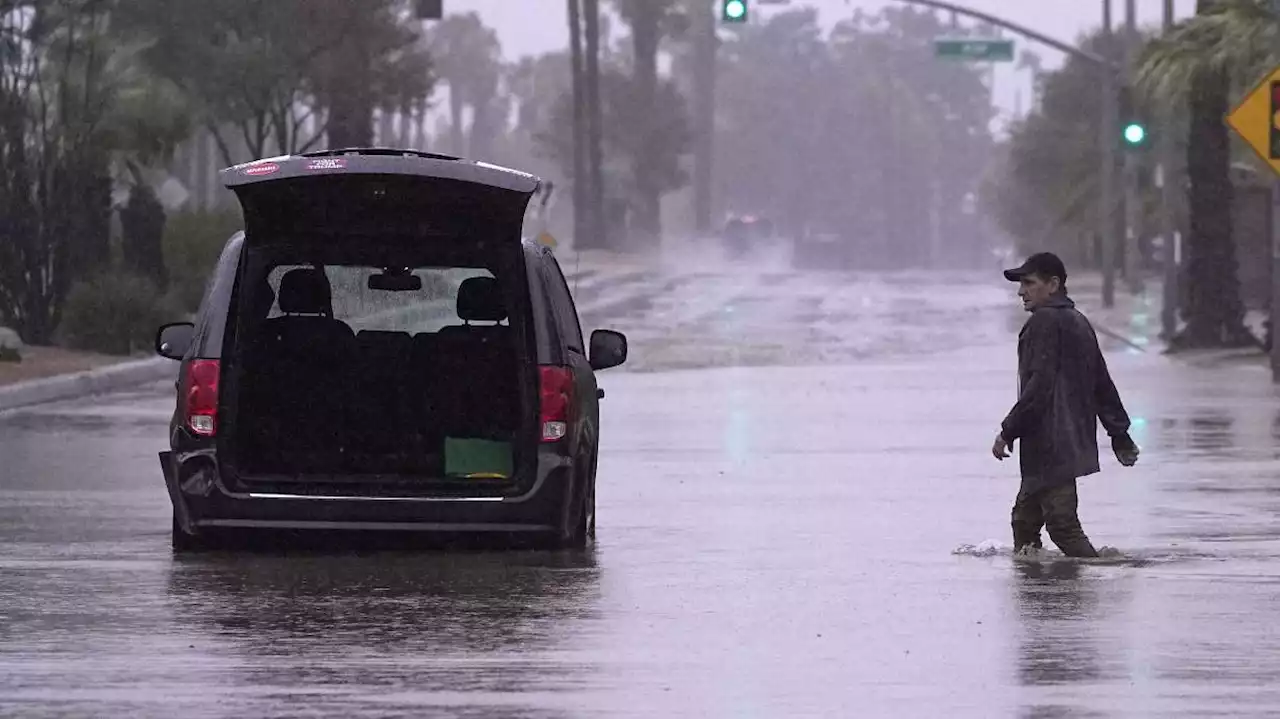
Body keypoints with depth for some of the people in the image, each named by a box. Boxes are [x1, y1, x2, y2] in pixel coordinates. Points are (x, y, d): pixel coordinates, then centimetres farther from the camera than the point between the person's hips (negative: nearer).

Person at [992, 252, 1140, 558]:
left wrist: (1008, 431, -15)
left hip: (1050, 445, -10)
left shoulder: (1045, 322, -10)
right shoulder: (1079, 323, 20)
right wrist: (1120, 435, 27)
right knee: (1025, 518, 14)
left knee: (1062, 524, -14)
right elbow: (1102, 385, 24)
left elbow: (1039, 386, -18)